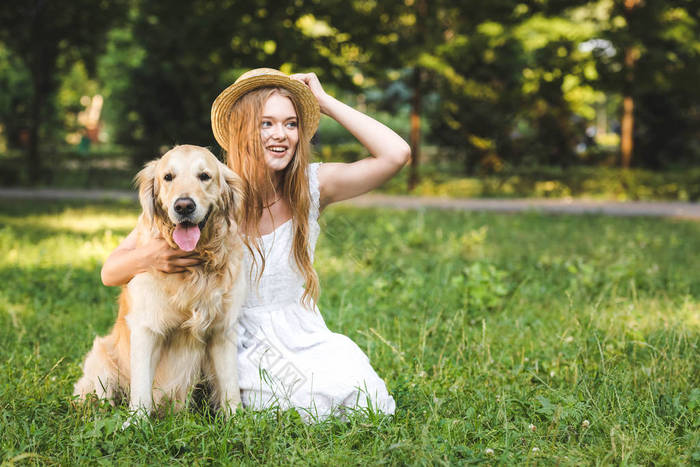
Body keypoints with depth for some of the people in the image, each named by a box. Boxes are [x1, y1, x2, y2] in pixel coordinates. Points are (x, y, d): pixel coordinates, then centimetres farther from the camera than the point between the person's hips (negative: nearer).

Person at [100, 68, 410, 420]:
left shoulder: (311, 186, -3)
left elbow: (396, 154, -16)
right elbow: (111, 272, -12)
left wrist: (324, 101, -10)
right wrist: (150, 257, -37)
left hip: (304, 337, 4)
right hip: (240, 344, -4)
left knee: (362, 398, -22)